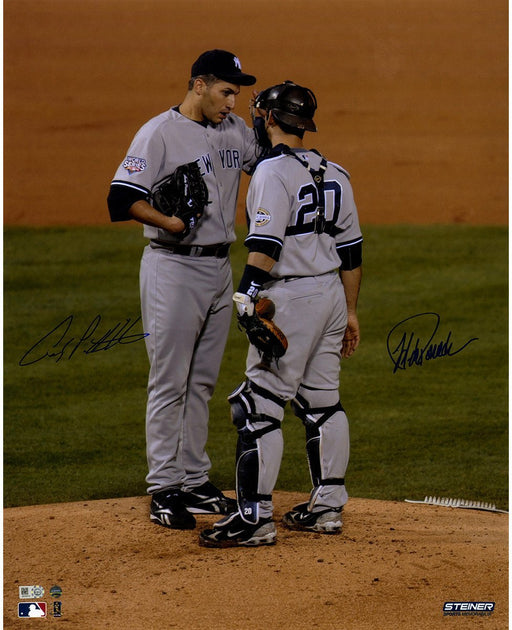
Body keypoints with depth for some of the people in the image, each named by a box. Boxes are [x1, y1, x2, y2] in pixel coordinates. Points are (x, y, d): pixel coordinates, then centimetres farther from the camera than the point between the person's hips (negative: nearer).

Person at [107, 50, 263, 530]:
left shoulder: (236, 132, 10)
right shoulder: (160, 133, -10)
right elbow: (121, 200, -15)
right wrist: (168, 221, -29)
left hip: (219, 268, 7)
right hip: (173, 269, -7)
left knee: (202, 381, 13)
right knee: (169, 382, -4)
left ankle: (195, 481, 20)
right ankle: (164, 489, 0)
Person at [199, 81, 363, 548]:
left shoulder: (273, 171, -11)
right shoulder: (333, 173, 12)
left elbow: (266, 245, -21)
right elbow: (351, 250, 15)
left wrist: (247, 298, -25)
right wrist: (350, 312, 21)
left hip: (291, 298, -8)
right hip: (332, 296, 8)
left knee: (260, 405, -7)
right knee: (322, 402, 14)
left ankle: (255, 517, -9)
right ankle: (327, 507, 18)